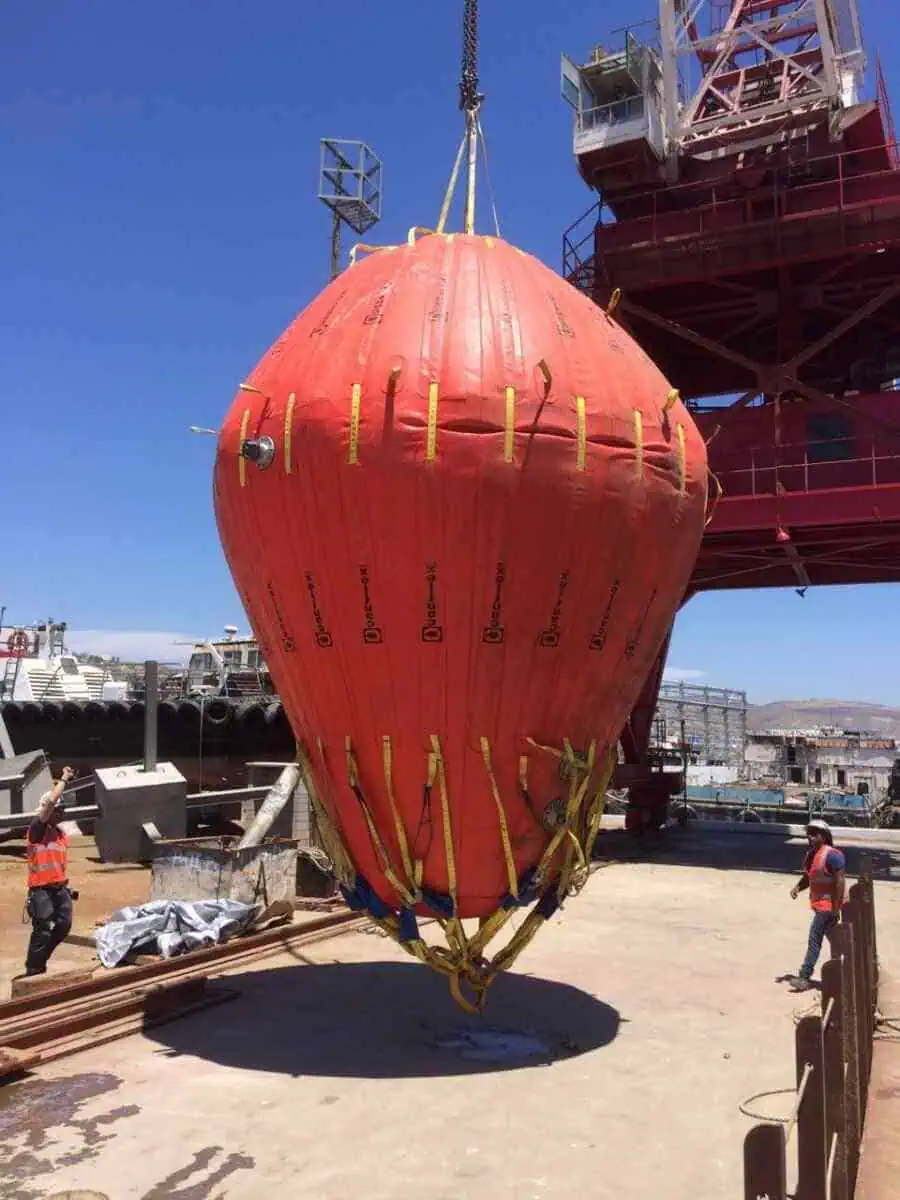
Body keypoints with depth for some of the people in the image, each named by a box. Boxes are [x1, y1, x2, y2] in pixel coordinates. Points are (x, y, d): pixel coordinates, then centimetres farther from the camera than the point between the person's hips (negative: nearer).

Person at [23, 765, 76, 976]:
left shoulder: (61, 833, 15)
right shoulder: (37, 829, -8)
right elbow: (50, 801, -22)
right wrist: (63, 779, -14)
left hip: (60, 887, 7)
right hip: (41, 889, -7)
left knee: (64, 924, 1)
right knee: (43, 930, -6)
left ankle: (39, 959, 22)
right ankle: (33, 971, 7)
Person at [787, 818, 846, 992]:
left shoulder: (831, 855, -19)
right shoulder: (810, 855, 9)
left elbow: (840, 881, -22)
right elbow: (808, 877, 19)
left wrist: (835, 908, -22)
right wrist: (797, 887, -1)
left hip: (827, 906, -9)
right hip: (820, 904, 9)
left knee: (815, 938, -8)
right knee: (834, 939, 17)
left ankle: (804, 977, -4)